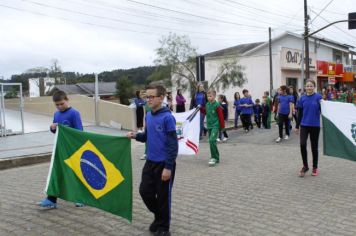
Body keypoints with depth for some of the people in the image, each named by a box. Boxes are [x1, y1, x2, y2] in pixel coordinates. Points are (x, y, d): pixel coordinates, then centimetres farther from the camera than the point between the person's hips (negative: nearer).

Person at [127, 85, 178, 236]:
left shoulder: (167, 117, -16)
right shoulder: (148, 116, 6)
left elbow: (173, 144, -17)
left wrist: (168, 167, -19)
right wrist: (136, 135, -3)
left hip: (164, 164, -7)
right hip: (150, 162, 7)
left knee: (163, 196, 5)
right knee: (144, 191, 11)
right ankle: (158, 217, 35)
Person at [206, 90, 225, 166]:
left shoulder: (217, 105, -11)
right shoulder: (207, 104, 7)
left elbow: (221, 116, -10)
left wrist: (222, 127, -9)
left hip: (215, 125, -7)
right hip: (209, 126, 7)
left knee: (212, 140, -20)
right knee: (211, 141, 10)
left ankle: (214, 158, -11)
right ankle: (216, 158, 22)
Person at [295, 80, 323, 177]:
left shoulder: (318, 97, -5)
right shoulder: (302, 98, 1)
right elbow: (300, 113, 8)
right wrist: (297, 126, 10)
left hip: (315, 125, -1)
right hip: (304, 125, 1)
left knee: (314, 146, 8)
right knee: (302, 144, -13)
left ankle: (315, 167, 25)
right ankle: (305, 166, 6)